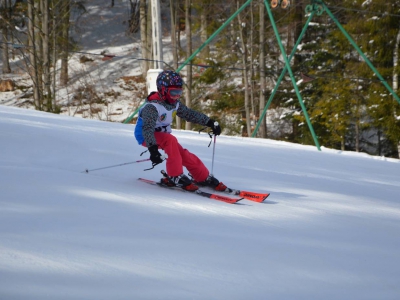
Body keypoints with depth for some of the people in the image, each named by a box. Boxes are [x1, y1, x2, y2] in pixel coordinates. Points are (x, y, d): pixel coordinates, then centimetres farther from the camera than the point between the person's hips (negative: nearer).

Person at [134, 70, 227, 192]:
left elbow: (190, 114, 10)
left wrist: (210, 122, 8)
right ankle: (175, 177, -27)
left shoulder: (175, 104, -2)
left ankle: (204, 178, 13)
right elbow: (148, 129, -40)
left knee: (185, 156, -6)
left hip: (162, 135, 7)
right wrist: (153, 149, -52)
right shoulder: (152, 107, -28)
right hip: (147, 137, -7)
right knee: (170, 140, -34)